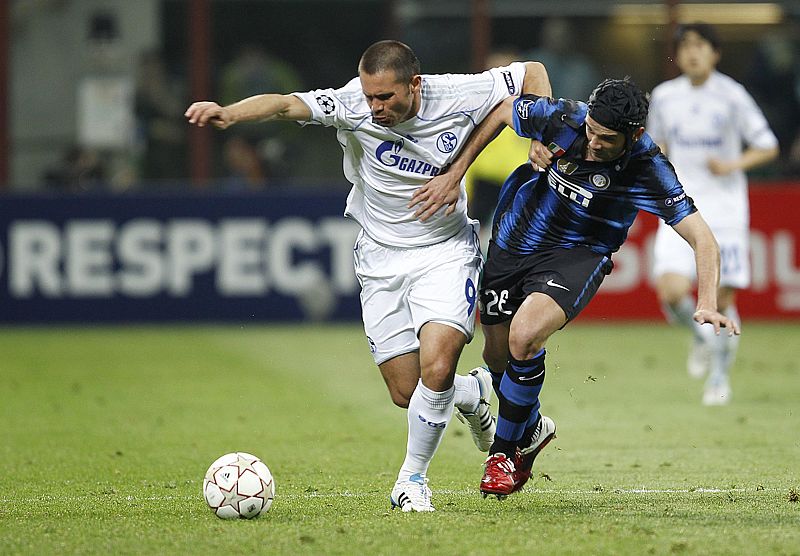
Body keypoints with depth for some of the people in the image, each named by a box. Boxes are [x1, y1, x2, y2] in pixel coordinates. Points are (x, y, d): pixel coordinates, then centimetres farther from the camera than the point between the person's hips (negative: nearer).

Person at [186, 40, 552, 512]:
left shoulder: (458, 95, -16)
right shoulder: (351, 105, -20)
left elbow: (532, 73, 1)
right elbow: (287, 104, -37)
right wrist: (229, 114, -55)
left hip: (446, 251, -1)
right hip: (381, 258, 1)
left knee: (436, 367, -20)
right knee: (406, 393, 2)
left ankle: (413, 478, 3)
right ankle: (474, 393, 38)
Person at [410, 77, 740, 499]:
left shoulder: (648, 171, -27)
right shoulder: (562, 118, -22)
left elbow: (702, 238, -27)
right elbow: (501, 110, -4)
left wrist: (707, 304, -41)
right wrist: (454, 175, -7)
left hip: (577, 255, -4)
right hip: (513, 240, 4)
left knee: (524, 336, -28)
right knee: (497, 356, 11)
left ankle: (505, 451, -4)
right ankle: (531, 429, 45)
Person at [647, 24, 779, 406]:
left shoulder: (732, 97, -6)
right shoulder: (665, 96, 4)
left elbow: (768, 147, -3)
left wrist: (733, 165, -18)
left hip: (725, 209, -2)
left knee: (722, 299, -1)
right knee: (672, 291, -17)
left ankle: (720, 375, 22)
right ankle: (701, 335, 16)